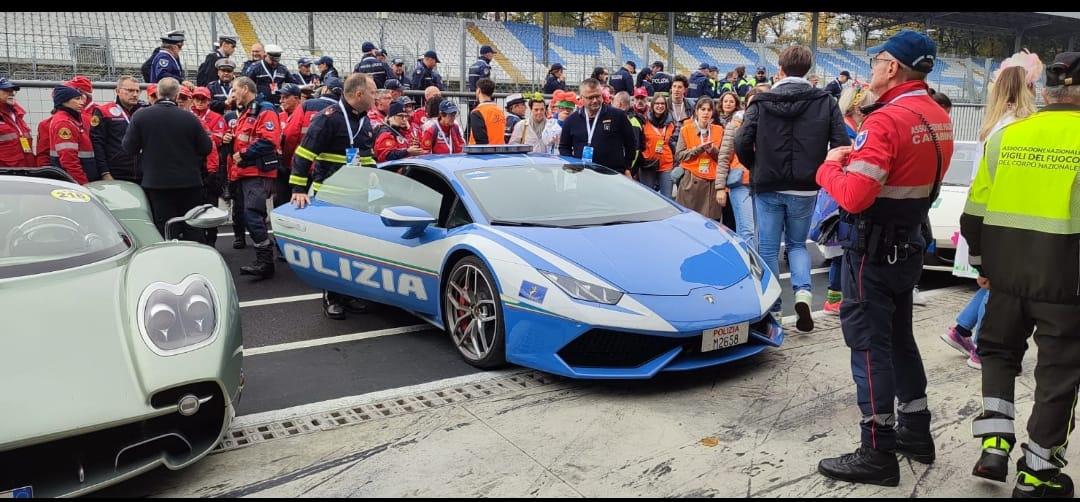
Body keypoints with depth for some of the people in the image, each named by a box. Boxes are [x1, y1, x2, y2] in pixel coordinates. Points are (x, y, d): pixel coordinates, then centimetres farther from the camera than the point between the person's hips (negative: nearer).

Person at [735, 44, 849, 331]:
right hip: (805, 188, 2)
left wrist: (757, 169, 7)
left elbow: (742, 143, -12)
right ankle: (803, 291, -4)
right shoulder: (826, 102, -1)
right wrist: (820, 171, 9)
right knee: (797, 244, 19)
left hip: (767, 188, -1)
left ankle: (772, 309, 12)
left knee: (768, 249, 9)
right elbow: (841, 144, -8)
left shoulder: (761, 102, -4)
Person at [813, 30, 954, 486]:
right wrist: (858, 156, 4)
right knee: (899, 338, 20)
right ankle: (916, 433, 31)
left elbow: (854, 196, -28)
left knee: (870, 345, -1)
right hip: (909, 245, 9)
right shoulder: (939, 119, 8)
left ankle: (878, 453, 6)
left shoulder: (887, 120, -22)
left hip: (873, 250, -9)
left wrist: (830, 166, -9)